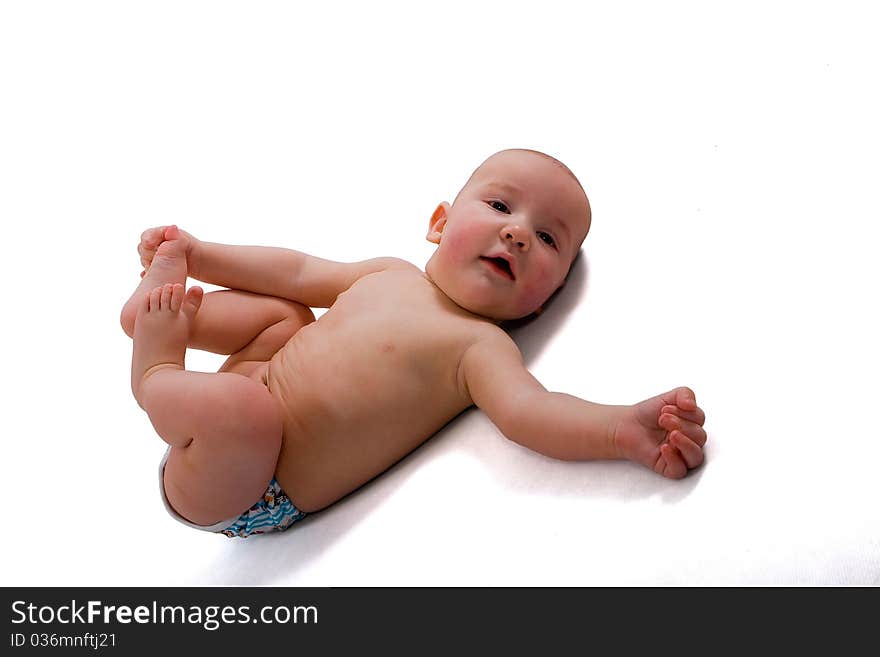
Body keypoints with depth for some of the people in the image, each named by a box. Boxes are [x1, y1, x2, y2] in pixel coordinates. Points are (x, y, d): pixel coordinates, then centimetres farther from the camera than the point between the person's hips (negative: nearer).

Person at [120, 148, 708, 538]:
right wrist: (197, 253, 16)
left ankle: (156, 375, -6)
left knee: (246, 411, -35)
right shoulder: (389, 274, 5)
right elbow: (294, 272, 14)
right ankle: (166, 309, 13)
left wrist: (625, 427, -51)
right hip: (228, 426, 6)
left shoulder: (479, 345, -15)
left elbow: (526, 410, -33)